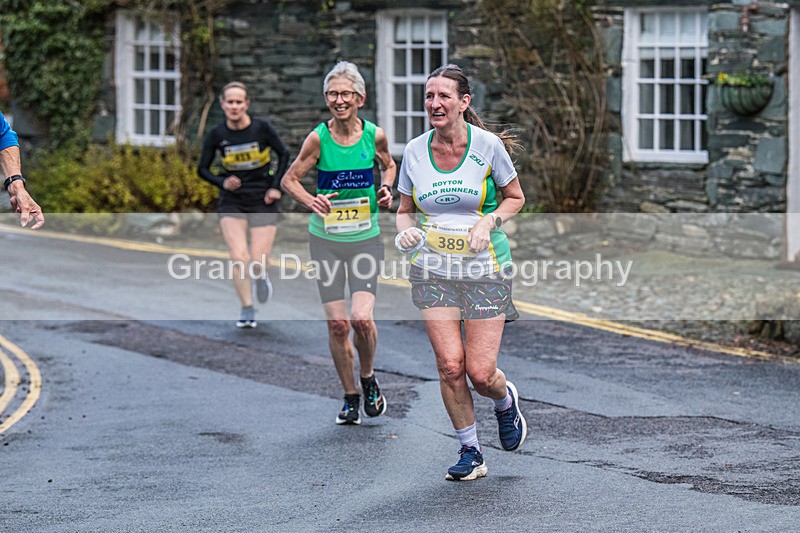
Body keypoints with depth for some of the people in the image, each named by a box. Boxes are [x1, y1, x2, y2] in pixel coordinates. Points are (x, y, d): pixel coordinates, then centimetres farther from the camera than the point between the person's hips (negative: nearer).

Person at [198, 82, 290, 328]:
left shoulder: (262, 128, -11)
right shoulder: (216, 136, -7)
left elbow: (284, 154, 2)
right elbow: (202, 169, 3)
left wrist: (276, 186, -5)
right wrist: (222, 182, -15)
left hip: (263, 202, -1)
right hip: (232, 203, 1)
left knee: (258, 263, -5)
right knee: (238, 258, -13)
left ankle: (261, 276, 33)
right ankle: (247, 310, 4)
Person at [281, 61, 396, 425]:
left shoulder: (374, 135, -6)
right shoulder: (318, 138, -10)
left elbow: (388, 165, 16)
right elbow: (289, 180, -1)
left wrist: (386, 189, -4)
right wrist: (311, 201, -20)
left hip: (366, 237, 0)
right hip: (326, 239, 0)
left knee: (362, 318, -15)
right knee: (337, 324, 0)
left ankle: (368, 378, 14)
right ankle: (350, 398, 18)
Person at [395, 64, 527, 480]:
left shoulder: (487, 145, -7)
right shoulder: (415, 151, 1)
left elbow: (515, 197, 6)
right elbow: (404, 209, 12)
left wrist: (489, 221, -12)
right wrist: (405, 231, -10)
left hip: (485, 266, -2)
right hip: (433, 268, 2)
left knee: (481, 373, -7)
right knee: (450, 366, -7)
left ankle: (505, 400, 31)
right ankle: (470, 453, 11)